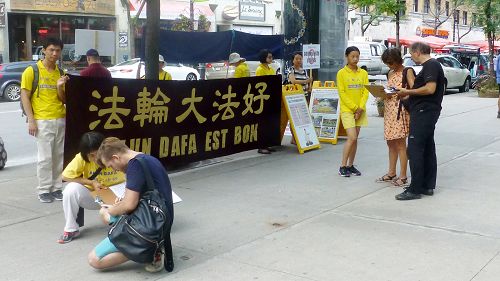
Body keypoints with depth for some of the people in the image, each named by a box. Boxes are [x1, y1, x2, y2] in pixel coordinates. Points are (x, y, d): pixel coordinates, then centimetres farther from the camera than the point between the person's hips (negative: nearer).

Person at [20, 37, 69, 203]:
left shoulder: (61, 73, 12)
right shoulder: (31, 71, -1)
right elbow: (25, 97, -4)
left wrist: (60, 87, -6)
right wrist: (31, 120, -12)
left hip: (61, 120, 4)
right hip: (42, 121, -4)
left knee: (59, 156, 6)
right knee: (45, 157, -3)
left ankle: (57, 188, 15)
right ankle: (44, 190, 7)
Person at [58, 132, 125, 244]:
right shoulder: (81, 158, -18)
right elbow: (66, 176, -10)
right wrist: (91, 183, -17)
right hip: (92, 195, 1)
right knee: (71, 189, -27)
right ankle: (71, 229, -7)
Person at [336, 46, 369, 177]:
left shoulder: (363, 73, 8)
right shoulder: (341, 73, -3)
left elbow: (366, 92, 4)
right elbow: (342, 93, -8)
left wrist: (361, 108, -10)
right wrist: (354, 107, -13)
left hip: (360, 110, 4)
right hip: (347, 109, -4)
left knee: (355, 139, 7)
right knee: (352, 138, -13)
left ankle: (350, 165, 16)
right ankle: (343, 166, -3)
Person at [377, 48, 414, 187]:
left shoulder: (407, 71, -5)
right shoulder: (390, 73, 17)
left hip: (401, 110, -7)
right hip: (389, 110, 8)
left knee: (400, 144, -5)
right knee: (391, 143, 12)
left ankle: (403, 176, 2)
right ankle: (391, 173, 22)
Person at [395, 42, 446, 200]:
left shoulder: (431, 65, -12)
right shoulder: (431, 65, 20)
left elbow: (430, 88, -22)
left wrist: (408, 92, -14)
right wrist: (408, 94, 16)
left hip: (423, 112, -11)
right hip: (427, 112, 11)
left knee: (415, 149, -10)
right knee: (427, 149, 12)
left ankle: (415, 189, -9)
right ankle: (428, 186, 18)